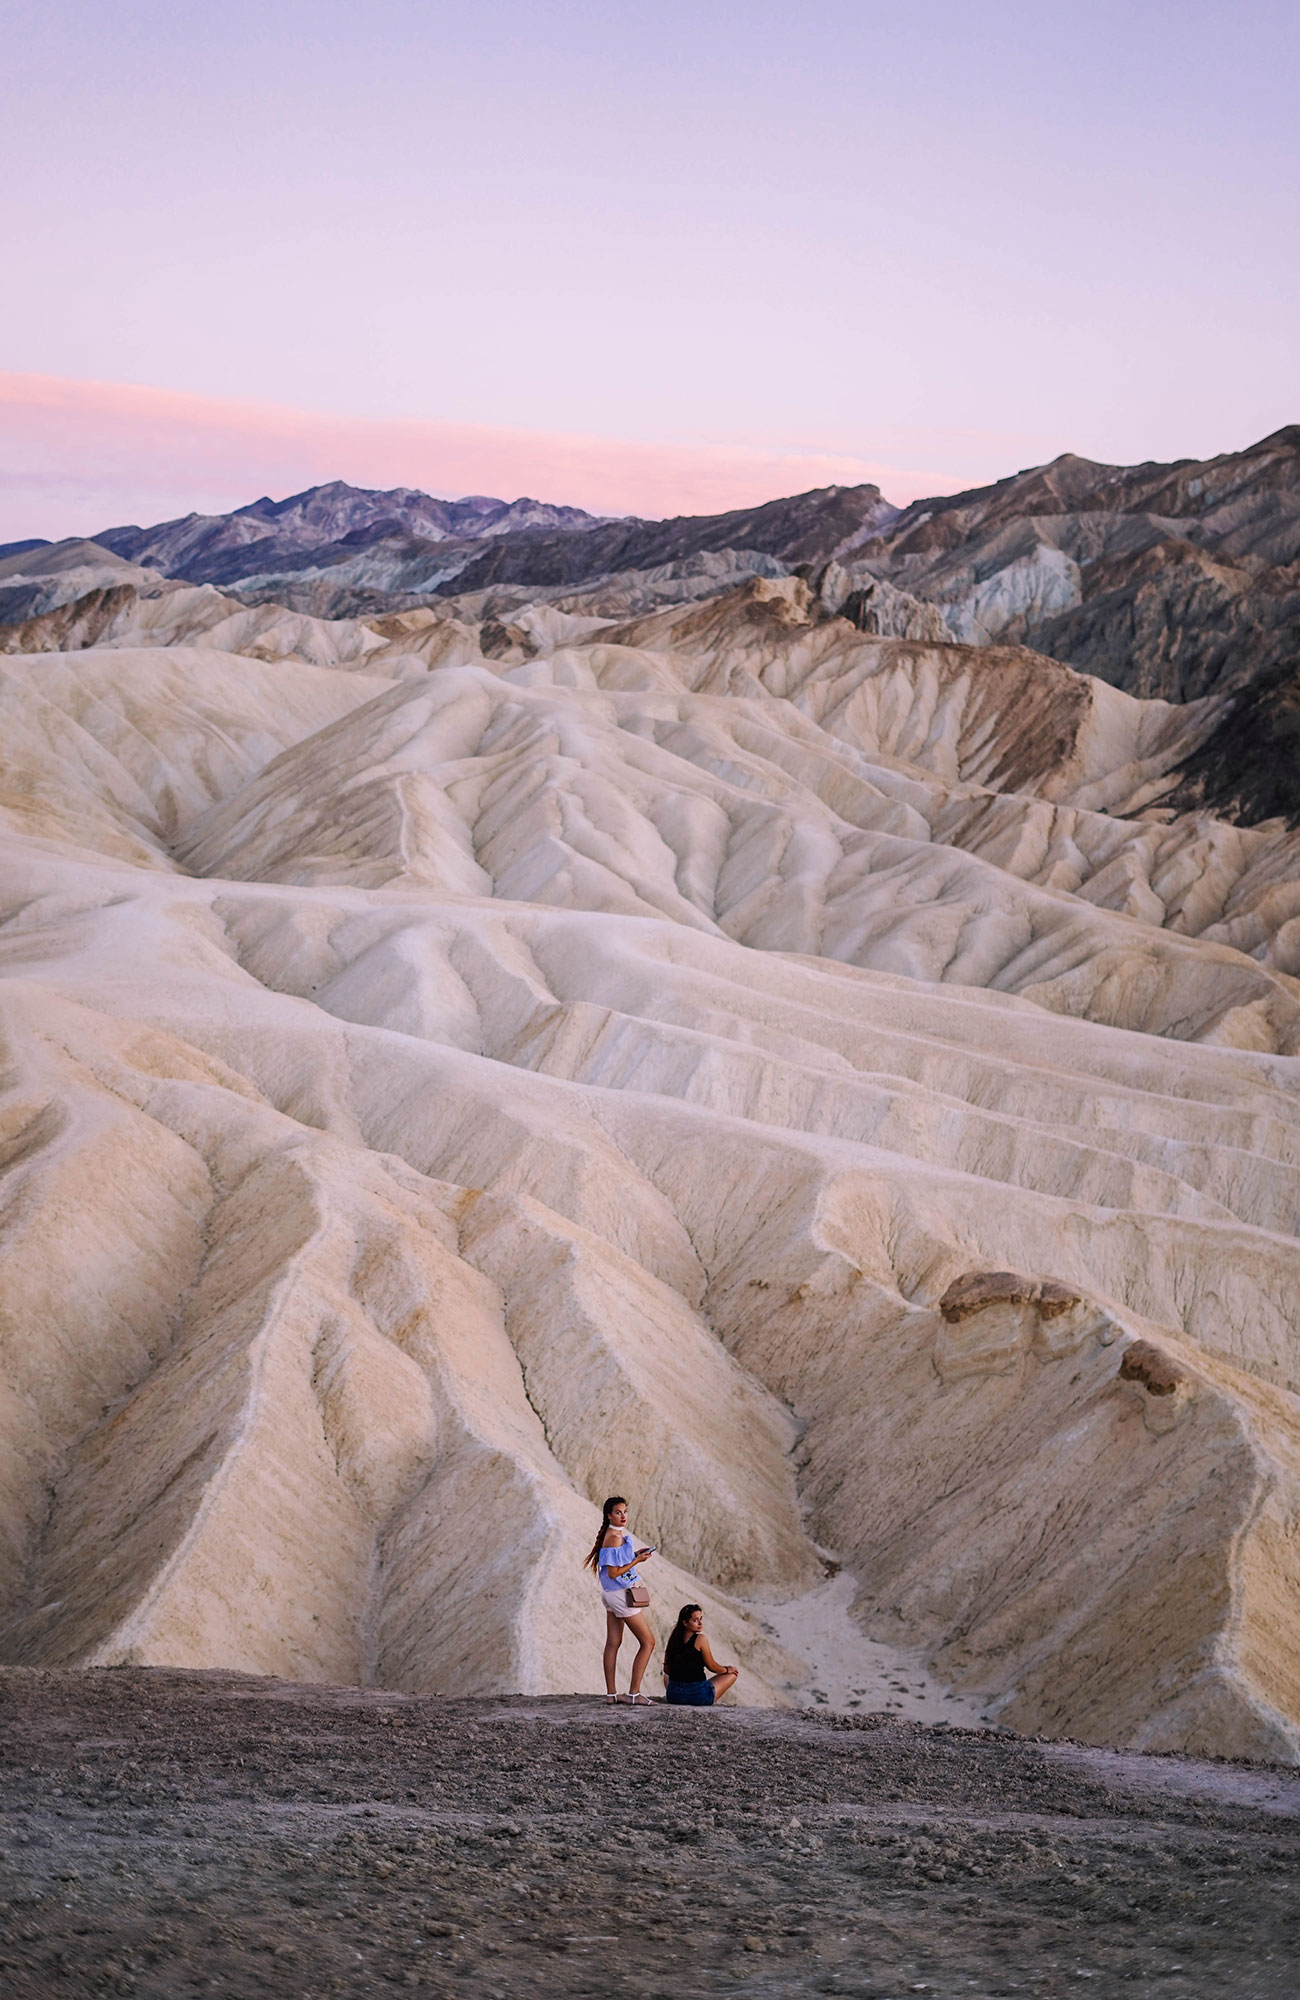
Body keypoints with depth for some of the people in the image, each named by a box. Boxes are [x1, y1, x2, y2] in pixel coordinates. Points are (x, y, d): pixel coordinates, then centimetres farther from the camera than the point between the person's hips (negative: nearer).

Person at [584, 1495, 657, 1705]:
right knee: (648, 1642, -4)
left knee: (613, 1643, 12)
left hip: (612, 1594, 10)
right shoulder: (614, 1538, -22)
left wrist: (634, 1554, 9)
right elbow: (613, 1572, -22)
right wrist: (637, 1561, -17)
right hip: (621, 1594, -10)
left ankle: (611, 1693, 16)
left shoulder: (619, 1534, 9)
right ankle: (634, 1693, -5)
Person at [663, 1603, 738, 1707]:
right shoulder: (700, 1639, -15)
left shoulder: (674, 1639, 3)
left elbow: (667, 1669, 10)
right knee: (734, 1673, 15)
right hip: (698, 1696, -7)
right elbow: (712, 1666, -6)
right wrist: (727, 1670, 15)